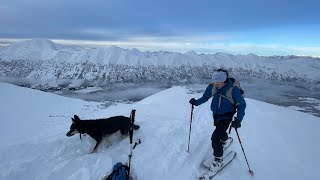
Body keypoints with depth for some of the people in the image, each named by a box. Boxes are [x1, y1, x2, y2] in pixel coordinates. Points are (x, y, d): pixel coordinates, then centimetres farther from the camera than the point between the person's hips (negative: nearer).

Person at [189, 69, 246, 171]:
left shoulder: (233, 89, -27)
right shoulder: (212, 87, -15)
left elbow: (241, 105, -17)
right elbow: (205, 97, 1)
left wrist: (238, 119, -28)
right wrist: (196, 102, -16)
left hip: (226, 116, -5)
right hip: (216, 114, 5)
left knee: (215, 138, -15)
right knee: (220, 131, 30)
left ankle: (218, 159, 8)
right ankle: (224, 139, 65)